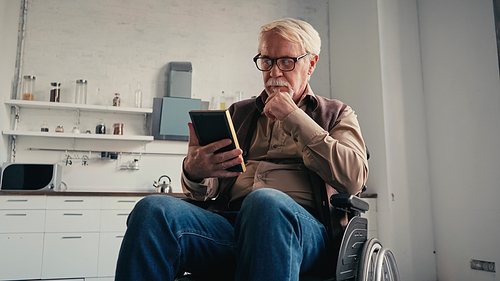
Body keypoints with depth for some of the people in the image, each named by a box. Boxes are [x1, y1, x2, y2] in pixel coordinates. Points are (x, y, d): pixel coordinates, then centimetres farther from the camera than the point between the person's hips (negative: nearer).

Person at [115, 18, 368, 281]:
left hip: (304, 226, -2)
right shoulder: (239, 112, 26)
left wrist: (293, 117, -2)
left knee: (265, 202, -38)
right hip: (226, 223, 3)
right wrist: (194, 173, -7)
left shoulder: (336, 114, 19)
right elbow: (212, 188, 19)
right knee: (152, 209, -26)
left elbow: (354, 178, -2)